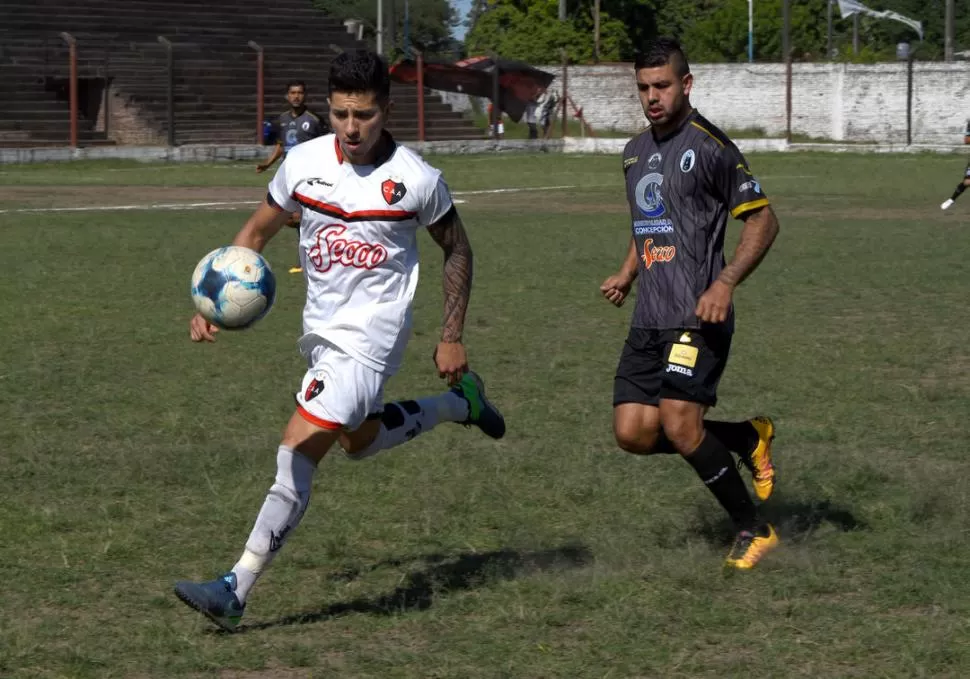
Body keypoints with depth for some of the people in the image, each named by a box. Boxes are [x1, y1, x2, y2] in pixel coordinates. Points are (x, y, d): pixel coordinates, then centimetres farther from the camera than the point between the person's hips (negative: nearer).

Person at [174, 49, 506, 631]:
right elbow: (257, 233, 8)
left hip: (372, 332, -7)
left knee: (298, 453, -17)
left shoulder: (417, 180, -13)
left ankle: (235, 592, -16)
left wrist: (452, 338, 1)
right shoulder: (304, 162, -4)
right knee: (358, 441, 27)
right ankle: (459, 404, 50)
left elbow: (457, 250, 3)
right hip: (321, 328, 7)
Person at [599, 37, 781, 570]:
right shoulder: (635, 151, 17)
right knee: (633, 432, -3)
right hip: (648, 318, 8)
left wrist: (726, 282, -18)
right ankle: (749, 437, 18)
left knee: (679, 425, -20)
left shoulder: (708, 145, -7)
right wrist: (626, 275, 16)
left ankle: (753, 529, -1)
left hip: (697, 316, -8)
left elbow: (763, 220, -7)